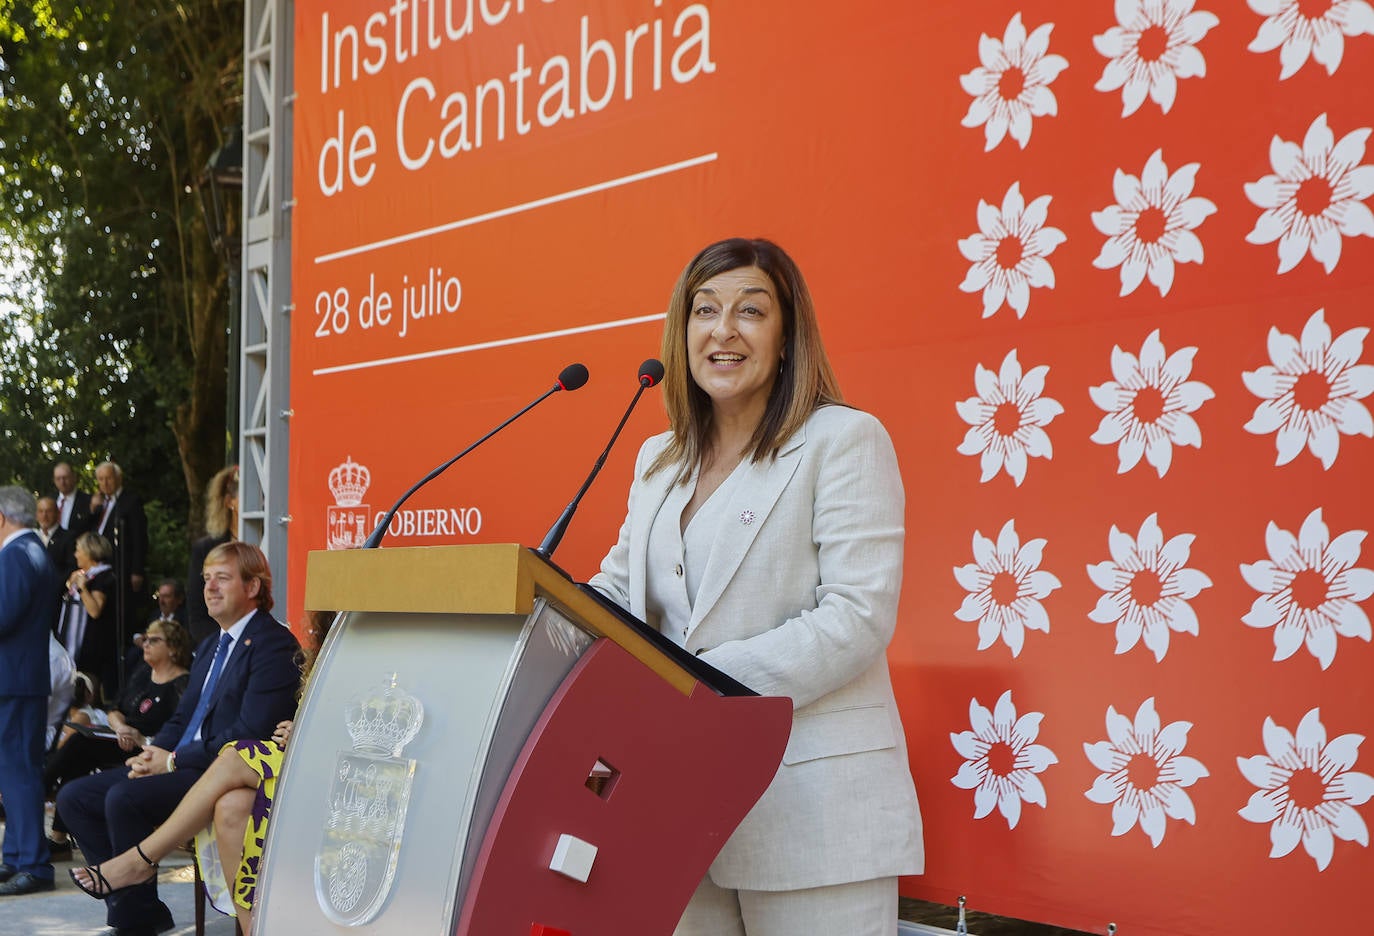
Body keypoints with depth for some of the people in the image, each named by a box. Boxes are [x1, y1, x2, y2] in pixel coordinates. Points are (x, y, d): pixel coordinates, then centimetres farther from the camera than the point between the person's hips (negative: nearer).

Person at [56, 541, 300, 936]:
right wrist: (153, 754, 0)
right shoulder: (211, 647, 22)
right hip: (180, 766, 10)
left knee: (124, 797, -28)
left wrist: (173, 760, -15)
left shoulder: (274, 644, -11)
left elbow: (251, 733, -19)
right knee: (74, 797, 0)